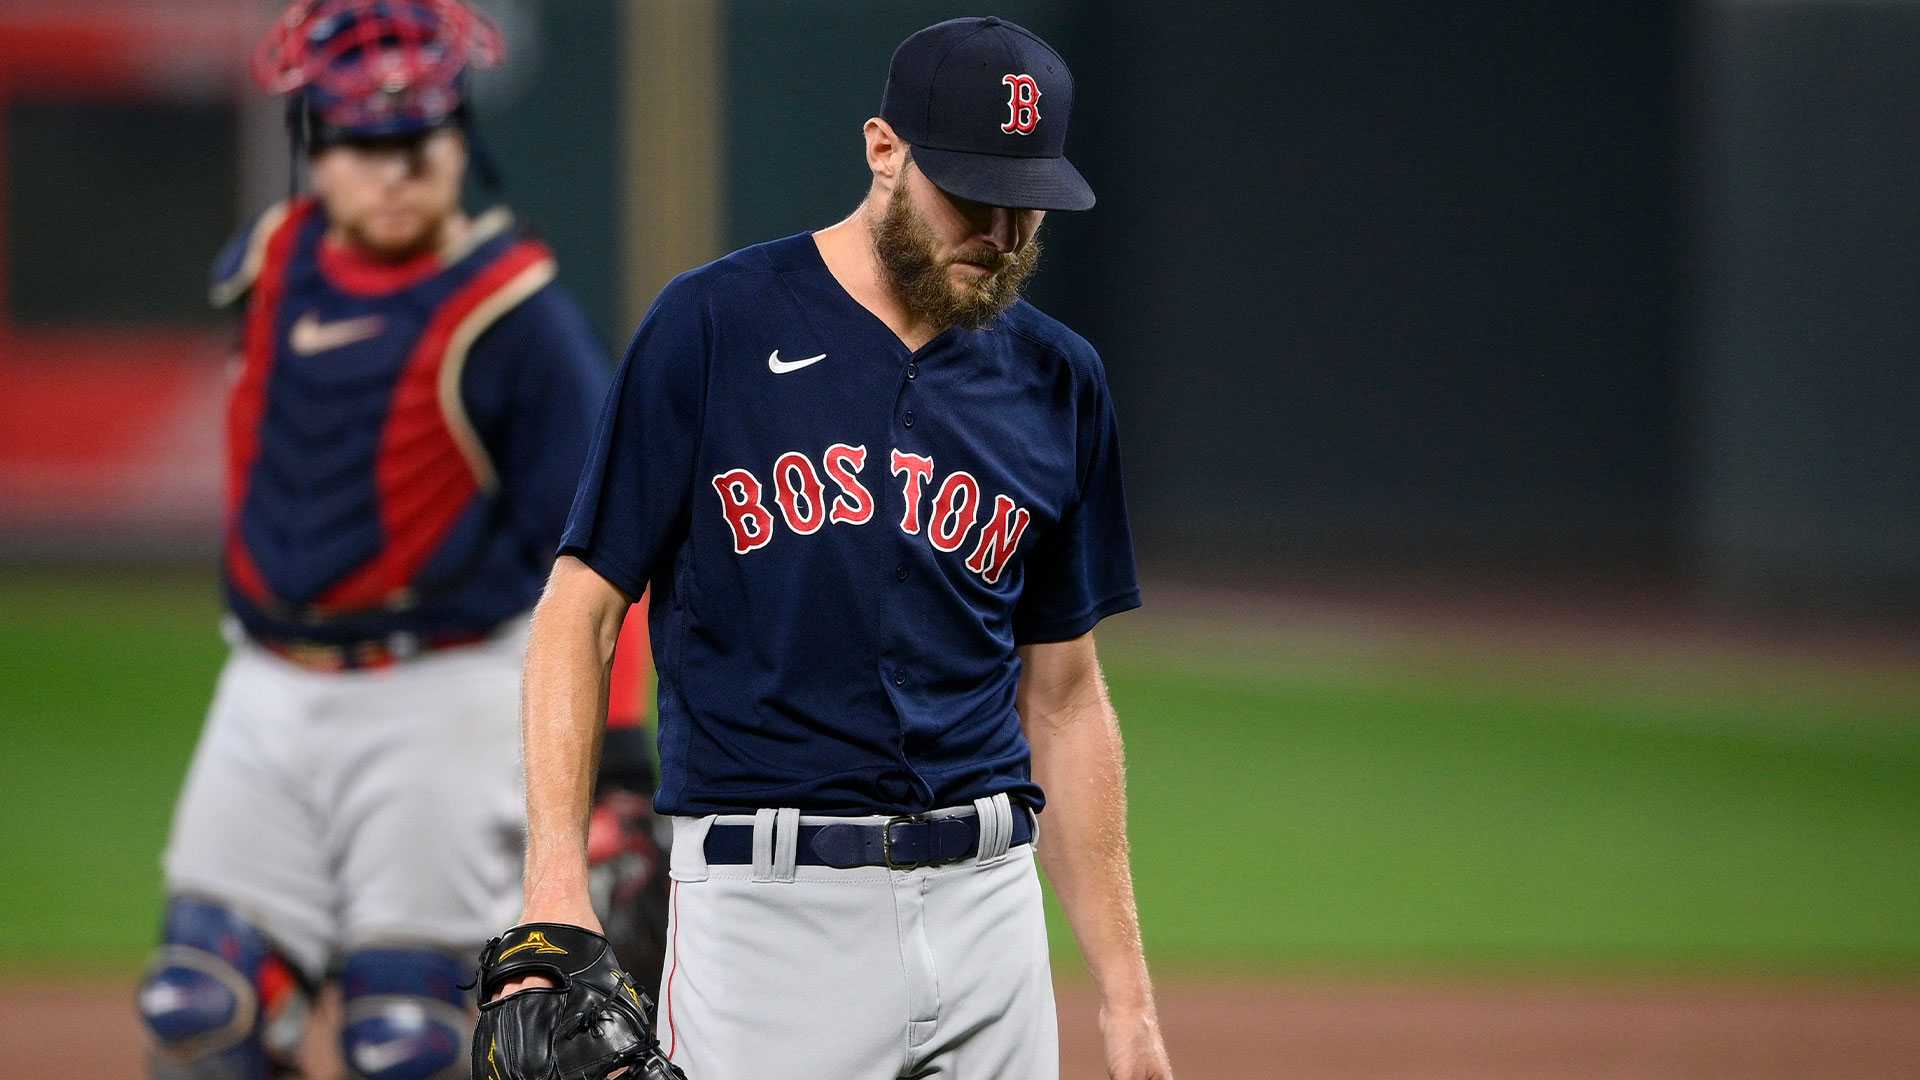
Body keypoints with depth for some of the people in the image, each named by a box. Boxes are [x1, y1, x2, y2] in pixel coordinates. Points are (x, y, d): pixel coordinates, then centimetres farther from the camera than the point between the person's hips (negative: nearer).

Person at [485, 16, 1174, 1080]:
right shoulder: (715, 325, -3)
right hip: (766, 907, -5)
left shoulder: (1058, 382, 11)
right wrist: (554, 896, -14)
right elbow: (582, 606, -2)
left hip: (986, 901, 5)